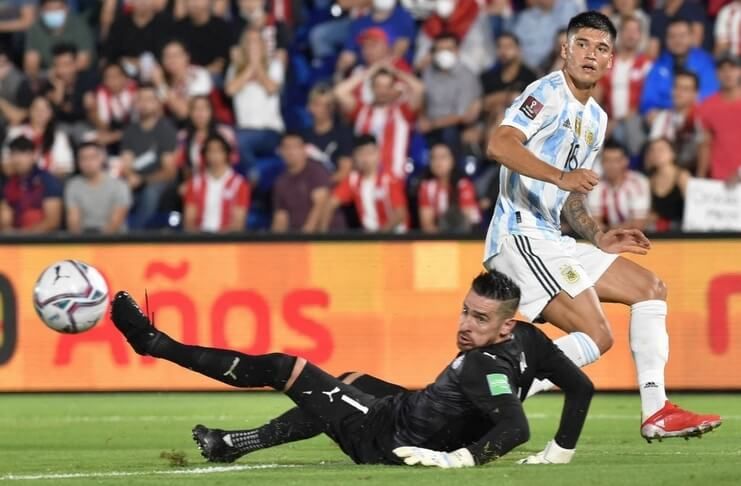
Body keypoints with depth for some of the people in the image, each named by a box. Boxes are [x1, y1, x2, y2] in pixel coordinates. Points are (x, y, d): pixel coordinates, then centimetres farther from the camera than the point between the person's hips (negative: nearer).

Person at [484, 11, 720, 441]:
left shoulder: (596, 119, 20)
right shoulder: (549, 93, -8)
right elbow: (500, 145, -25)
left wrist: (598, 238, 11)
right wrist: (561, 176, -36)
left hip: (552, 242, 10)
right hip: (521, 236, -10)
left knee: (650, 288, 14)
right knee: (596, 336, -19)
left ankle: (656, 412, 10)